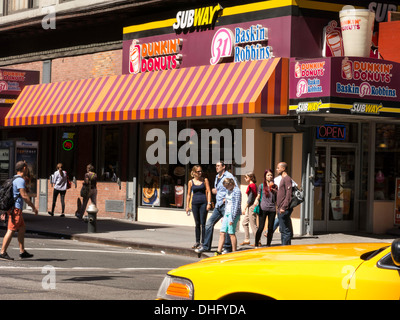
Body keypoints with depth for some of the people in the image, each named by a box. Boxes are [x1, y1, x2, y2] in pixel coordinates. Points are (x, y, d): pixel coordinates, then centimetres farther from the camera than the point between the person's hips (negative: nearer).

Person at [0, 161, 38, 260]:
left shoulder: (14, 179, 18)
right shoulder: (20, 180, -14)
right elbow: (24, 196, -20)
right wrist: (33, 207, -13)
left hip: (14, 208, 10)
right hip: (16, 208, -10)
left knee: (22, 228, 14)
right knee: (11, 230, -10)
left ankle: (22, 251, 15)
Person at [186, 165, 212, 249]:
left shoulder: (205, 180, 3)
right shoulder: (191, 182, 6)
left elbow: (208, 192, 1)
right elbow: (189, 194, 10)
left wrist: (209, 203, -8)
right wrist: (187, 206, 7)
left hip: (203, 202, -2)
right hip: (195, 203, 2)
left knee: (203, 223, -5)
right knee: (197, 223, 8)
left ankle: (203, 242, 0)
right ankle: (197, 241, 16)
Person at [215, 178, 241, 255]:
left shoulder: (237, 191, -10)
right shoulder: (228, 191, 16)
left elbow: (236, 206, -15)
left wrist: (232, 218, -18)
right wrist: (224, 216, 19)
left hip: (233, 214, -8)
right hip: (227, 214, 8)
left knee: (231, 233, -4)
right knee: (222, 233, 1)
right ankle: (219, 251, 0)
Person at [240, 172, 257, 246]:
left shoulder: (251, 186, -15)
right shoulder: (254, 185, 13)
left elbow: (250, 198, -19)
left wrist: (245, 208, -15)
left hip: (251, 206, -10)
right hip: (251, 207, 10)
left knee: (253, 224, -5)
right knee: (244, 222, 15)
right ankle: (247, 240, 17)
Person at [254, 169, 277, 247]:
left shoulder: (275, 186, 11)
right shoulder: (262, 186, 6)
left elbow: (277, 198, 13)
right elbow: (258, 196, 10)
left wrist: (274, 190, -4)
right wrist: (257, 200, -11)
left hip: (272, 209, 2)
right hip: (263, 209, -2)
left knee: (270, 228, 4)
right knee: (261, 227, -7)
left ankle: (268, 244, 14)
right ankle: (256, 244, -1)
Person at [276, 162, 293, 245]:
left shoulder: (287, 179, -12)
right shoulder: (282, 179, 19)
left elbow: (288, 194, -19)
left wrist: (283, 207, -23)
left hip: (284, 210, -10)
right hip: (280, 210, 10)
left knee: (285, 230, -9)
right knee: (283, 230, 12)